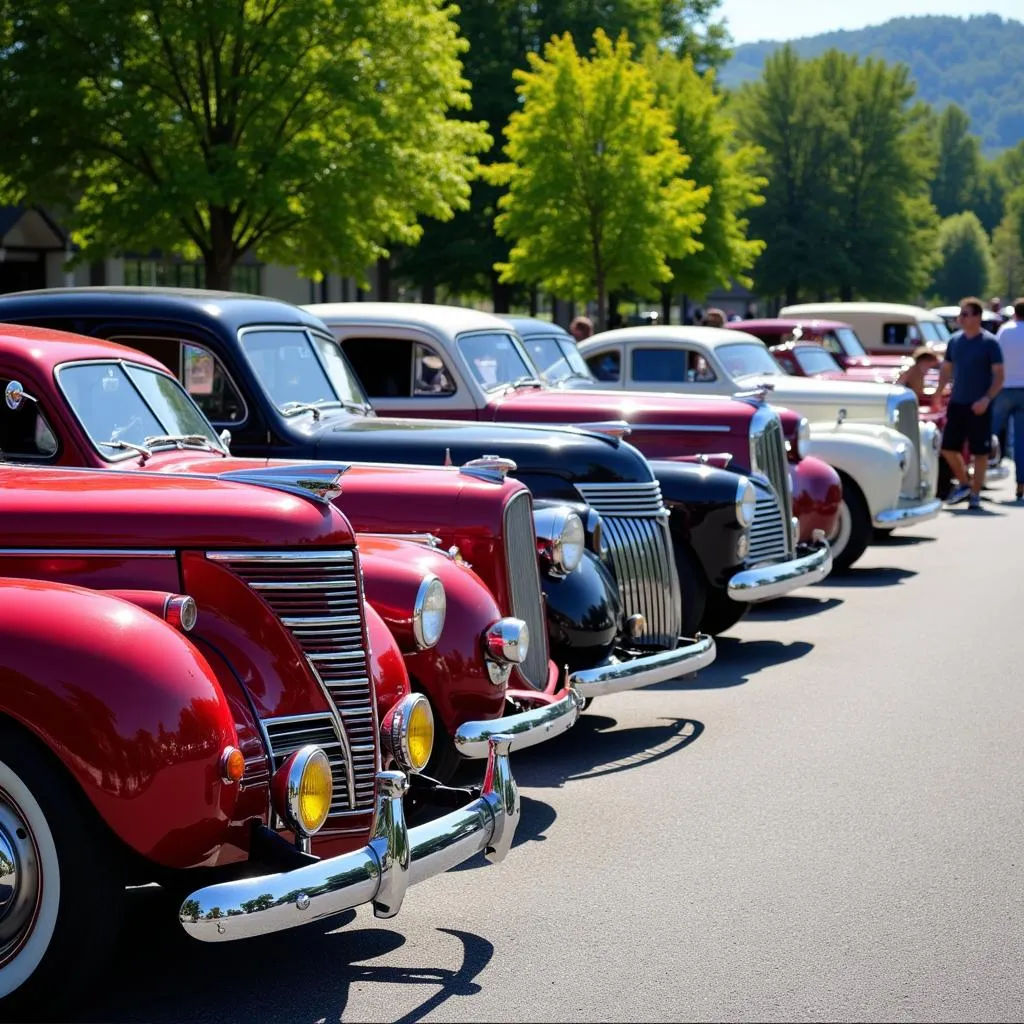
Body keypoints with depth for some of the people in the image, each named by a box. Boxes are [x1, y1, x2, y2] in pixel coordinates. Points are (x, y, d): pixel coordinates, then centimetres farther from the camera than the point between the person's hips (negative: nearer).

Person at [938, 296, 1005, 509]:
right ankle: (963, 484, 25)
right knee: (948, 448, 5)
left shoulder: (989, 342, -7)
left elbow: (999, 375, -8)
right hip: (956, 403, 5)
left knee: (980, 452, 1)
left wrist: (987, 399, -20)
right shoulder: (955, 340, 8)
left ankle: (975, 494, 10)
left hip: (979, 407, -5)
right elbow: (946, 369, 17)